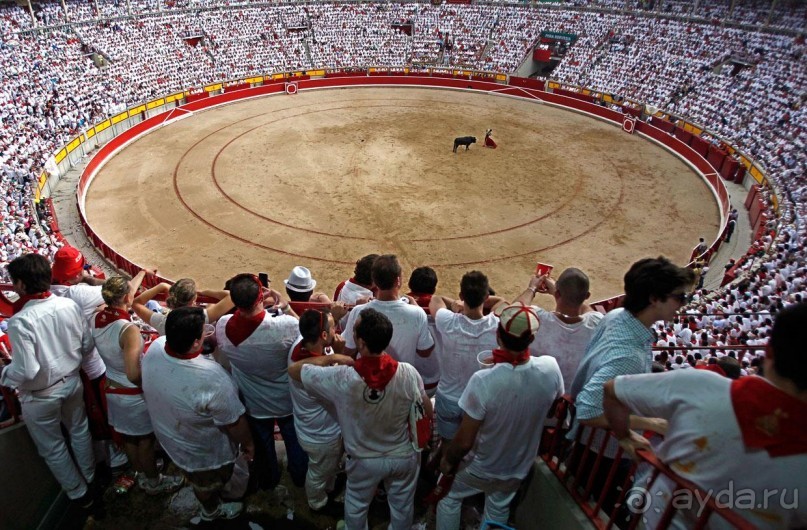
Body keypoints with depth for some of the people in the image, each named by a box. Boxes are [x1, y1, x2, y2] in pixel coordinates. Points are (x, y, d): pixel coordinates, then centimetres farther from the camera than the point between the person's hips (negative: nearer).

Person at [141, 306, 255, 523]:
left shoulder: (155, 347, -24)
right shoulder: (210, 377, -44)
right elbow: (234, 422, -28)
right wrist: (248, 443, -8)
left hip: (168, 435, 7)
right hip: (204, 451, -6)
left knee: (197, 478, 37)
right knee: (209, 485, 28)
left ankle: (210, 507, 66)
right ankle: (211, 511, 58)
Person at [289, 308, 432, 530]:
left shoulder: (341, 379, -33)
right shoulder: (408, 373, -28)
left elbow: (294, 369, -18)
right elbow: (427, 413, -10)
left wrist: (331, 358, -11)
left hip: (364, 460, -1)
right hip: (403, 456, 1)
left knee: (356, 505, 31)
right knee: (402, 504, 29)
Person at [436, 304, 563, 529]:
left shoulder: (483, 381, -38)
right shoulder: (551, 369, -26)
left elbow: (465, 441, -26)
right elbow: (555, 405, -2)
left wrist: (448, 459, -5)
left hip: (482, 467, -3)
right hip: (520, 466, 4)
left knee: (449, 498, 26)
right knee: (499, 509, 31)